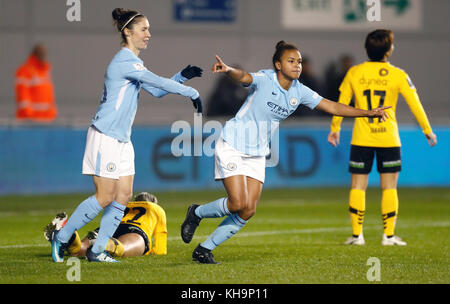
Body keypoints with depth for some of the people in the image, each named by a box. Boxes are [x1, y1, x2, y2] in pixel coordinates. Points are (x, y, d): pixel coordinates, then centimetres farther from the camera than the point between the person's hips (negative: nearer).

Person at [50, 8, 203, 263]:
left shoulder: (134, 63, 15)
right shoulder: (124, 62, -17)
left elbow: (156, 90, 19)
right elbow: (158, 82, -21)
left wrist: (182, 76, 7)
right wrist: (192, 93, -14)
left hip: (122, 140, 10)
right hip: (105, 138, -10)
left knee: (123, 196, 3)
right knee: (105, 198, -8)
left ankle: (97, 251, 8)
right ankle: (61, 238, 5)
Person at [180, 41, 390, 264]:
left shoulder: (299, 92, 0)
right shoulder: (264, 80, -17)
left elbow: (331, 106, 4)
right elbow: (244, 77, -38)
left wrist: (367, 113, -3)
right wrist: (228, 70, -62)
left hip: (257, 154, 6)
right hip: (232, 146, -6)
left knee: (248, 211, -3)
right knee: (238, 204, -16)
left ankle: (204, 250, 10)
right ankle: (196, 213, 13)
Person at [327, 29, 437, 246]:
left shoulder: (354, 73, 1)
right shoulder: (397, 75, -4)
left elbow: (342, 103, 8)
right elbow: (415, 104, 0)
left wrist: (335, 129, 22)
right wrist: (427, 130, 11)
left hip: (361, 139, 1)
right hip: (389, 138, -1)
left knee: (358, 186, 6)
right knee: (389, 187, 6)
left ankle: (357, 234, 3)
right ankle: (389, 235, 3)